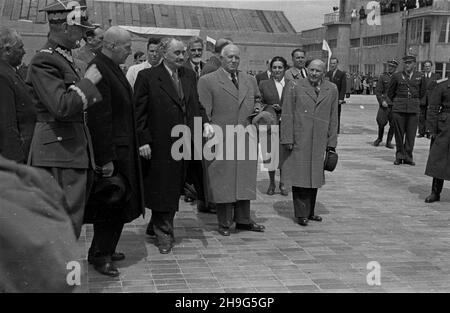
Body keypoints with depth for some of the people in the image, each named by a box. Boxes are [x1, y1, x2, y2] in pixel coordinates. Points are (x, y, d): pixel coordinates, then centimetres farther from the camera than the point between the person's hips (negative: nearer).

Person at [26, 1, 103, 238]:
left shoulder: (63, 58, 16)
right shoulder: (44, 61, -15)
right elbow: (61, 107, -24)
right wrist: (88, 82, -16)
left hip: (73, 149, 10)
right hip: (60, 150, -10)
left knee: (72, 216, 15)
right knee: (67, 219, -6)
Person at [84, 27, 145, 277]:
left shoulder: (113, 68, 12)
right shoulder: (99, 70, -19)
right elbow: (99, 118, -23)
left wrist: (136, 145, 17)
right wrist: (106, 159, -23)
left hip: (123, 148, 10)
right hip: (111, 151, -10)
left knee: (118, 203, 16)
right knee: (111, 204, 1)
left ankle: (105, 249, 29)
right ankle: (100, 255, 15)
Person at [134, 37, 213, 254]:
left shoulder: (189, 76, 12)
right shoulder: (148, 77, -5)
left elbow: (196, 104, 18)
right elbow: (139, 112, -6)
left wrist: (205, 122, 0)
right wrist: (143, 140, -12)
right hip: (160, 144, -6)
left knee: (175, 189, 13)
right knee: (162, 189, 2)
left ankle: (157, 226, 30)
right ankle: (164, 234, 15)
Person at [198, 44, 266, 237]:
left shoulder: (250, 80, 13)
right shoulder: (207, 81, -3)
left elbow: (257, 98, 31)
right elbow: (204, 112, -5)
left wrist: (257, 107, 8)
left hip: (246, 140, 5)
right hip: (220, 141, -5)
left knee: (244, 181, 11)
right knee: (222, 182, 2)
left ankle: (243, 220, 25)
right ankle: (224, 223, 14)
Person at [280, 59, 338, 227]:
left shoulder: (332, 89, 9)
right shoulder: (295, 86, 1)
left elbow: (333, 118, 11)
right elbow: (287, 115, -2)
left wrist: (332, 142, 7)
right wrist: (288, 139, -8)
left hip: (319, 142, 3)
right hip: (299, 141, -3)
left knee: (314, 176, 10)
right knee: (299, 175, -1)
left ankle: (310, 212, 21)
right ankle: (301, 214, 7)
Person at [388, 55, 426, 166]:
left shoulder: (420, 77, 4)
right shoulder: (397, 76, 0)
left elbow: (422, 93, 18)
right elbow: (390, 92, 12)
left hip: (414, 109, 1)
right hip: (398, 109, -1)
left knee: (411, 134, 1)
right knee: (399, 133, 2)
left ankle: (408, 156, 11)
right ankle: (399, 156, 13)